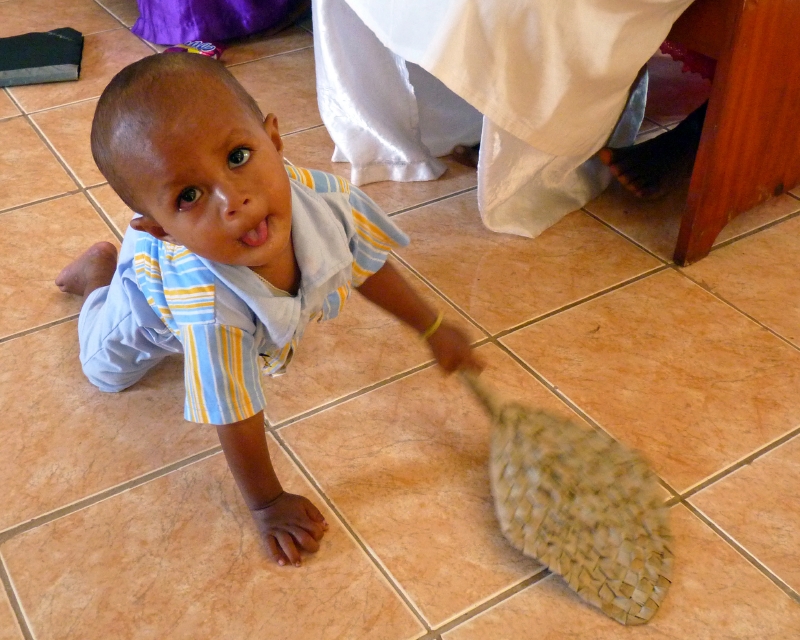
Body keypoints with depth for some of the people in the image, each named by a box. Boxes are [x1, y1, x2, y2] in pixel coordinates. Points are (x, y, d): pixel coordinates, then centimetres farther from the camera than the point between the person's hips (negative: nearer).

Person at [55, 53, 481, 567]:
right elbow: (236, 417, -38)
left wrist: (434, 329, -7)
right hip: (149, 291, -3)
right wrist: (267, 505, -26)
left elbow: (368, 266, -19)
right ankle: (98, 270, 42)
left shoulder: (325, 200, -42)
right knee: (108, 371, 27)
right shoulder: (213, 314, -53)